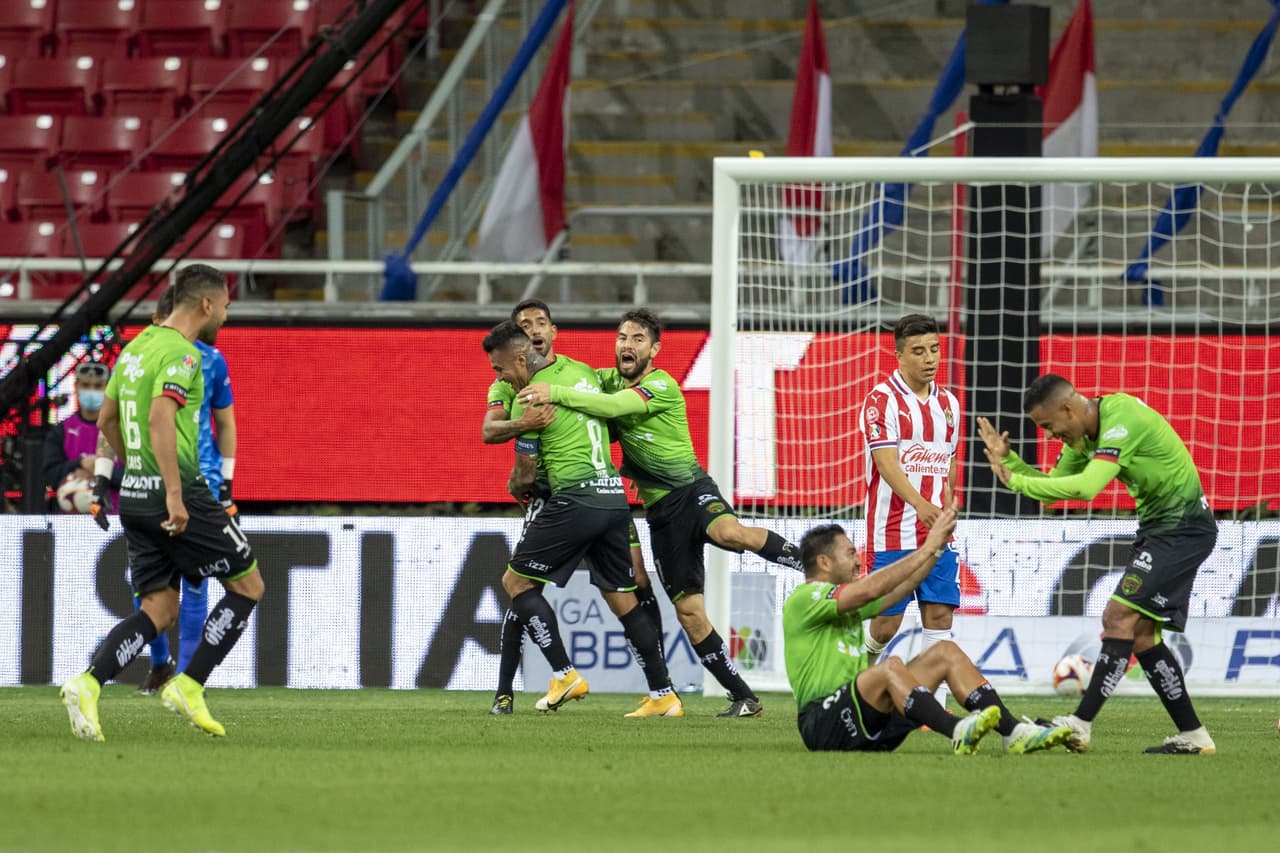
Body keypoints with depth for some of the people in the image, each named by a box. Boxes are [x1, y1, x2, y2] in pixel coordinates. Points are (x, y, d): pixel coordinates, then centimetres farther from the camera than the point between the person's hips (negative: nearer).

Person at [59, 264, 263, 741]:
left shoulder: (137, 347, 15)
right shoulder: (181, 354, -13)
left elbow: (106, 419, 23)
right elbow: (160, 419, -26)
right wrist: (174, 492, -28)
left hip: (135, 497, 9)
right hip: (177, 495, -8)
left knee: (159, 611, 9)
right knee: (248, 586, 6)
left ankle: (88, 685, -12)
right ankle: (189, 688, 0)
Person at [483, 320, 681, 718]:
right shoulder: (581, 370, 14)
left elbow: (525, 474, 0)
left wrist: (514, 487, 25)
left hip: (575, 501, -8)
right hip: (614, 497, 8)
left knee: (516, 580, 5)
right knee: (622, 600, 13)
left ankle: (565, 675, -2)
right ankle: (663, 696, 10)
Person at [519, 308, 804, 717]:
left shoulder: (661, 385, -10)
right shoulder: (613, 380, 11)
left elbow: (611, 406, -26)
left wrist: (556, 393, -30)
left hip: (690, 488, -6)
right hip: (660, 510, 6)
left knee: (728, 532, -43)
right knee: (689, 612, -2)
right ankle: (743, 698, 3)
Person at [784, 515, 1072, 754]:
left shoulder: (849, 605, 22)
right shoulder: (804, 599, -8)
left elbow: (903, 587, 21)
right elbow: (871, 589, -20)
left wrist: (938, 544, 8)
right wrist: (928, 548, -15)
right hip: (824, 726, -9)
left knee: (945, 653, 0)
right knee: (890, 666, -35)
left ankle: (1014, 733, -14)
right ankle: (958, 733, -53)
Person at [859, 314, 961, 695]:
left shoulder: (948, 403, 12)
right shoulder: (881, 400, -8)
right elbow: (886, 463, -19)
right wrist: (919, 503, -32)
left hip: (936, 531, 5)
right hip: (892, 532, -5)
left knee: (939, 614, -3)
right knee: (886, 621, -3)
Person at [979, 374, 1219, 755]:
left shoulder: (1122, 418, -23)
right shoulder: (1085, 434, 7)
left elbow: (1086, 487, -32)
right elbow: (1052, 488, 15)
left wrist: (1017, 481, -25)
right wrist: (1009, 460, -1)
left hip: (1183, 527, -10)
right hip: (1157, 526, 10)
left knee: (1120, 617, -17)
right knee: (1140, 635, 7)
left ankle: (1080, 724, -19)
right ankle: (1192, 736, 12)